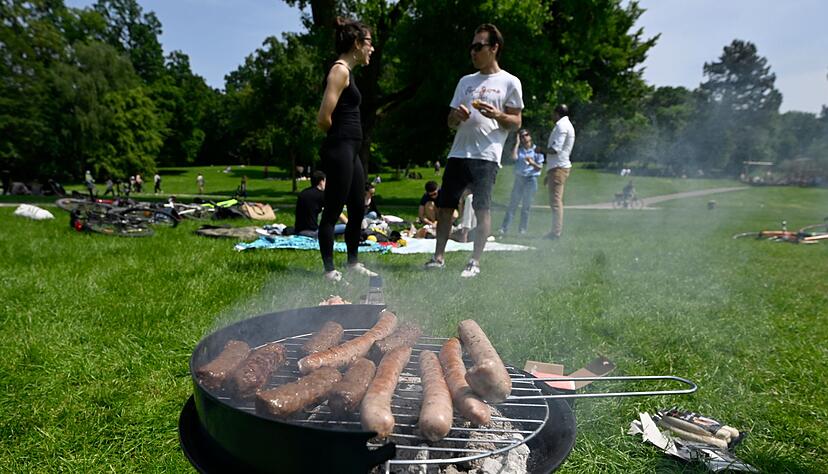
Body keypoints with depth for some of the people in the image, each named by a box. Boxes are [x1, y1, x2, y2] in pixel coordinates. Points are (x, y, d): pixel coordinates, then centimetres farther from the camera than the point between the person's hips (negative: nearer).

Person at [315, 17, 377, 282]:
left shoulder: (346, 71, 18)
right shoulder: (340, 70, -10)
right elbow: (323, 118, -18)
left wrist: (343, 134, 12)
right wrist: (338, 135, -2)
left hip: (350, 151, 10)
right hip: (339, 150, -10)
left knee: (358, 208, 15)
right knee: (333, 211, -2)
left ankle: (353, 263, 28)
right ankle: (329, 270, 7)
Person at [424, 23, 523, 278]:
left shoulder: (509, 82, 5)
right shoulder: (465, 81, 19)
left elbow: (516, 123, 2)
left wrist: (496, 115, -17)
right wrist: (457, 116, -4)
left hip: (486, 156, -5)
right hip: (458, 154, 5)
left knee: (482, 209, -7)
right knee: (444, 206, 4)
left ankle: (475, 262, 1)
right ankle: (438, 257, 14)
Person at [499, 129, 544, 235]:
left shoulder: (536, 150, 4)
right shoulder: (519, 150, 9)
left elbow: (540, 167, 1)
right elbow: (514, 156, -13)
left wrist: (532, 163, -19)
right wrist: (517, 142, -4)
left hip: (531, 179, -2)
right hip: (519, 179, 2)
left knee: (526, 206, 2)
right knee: (513, 203, -1)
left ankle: (522, 228, 10)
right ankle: (504, 228, -3)